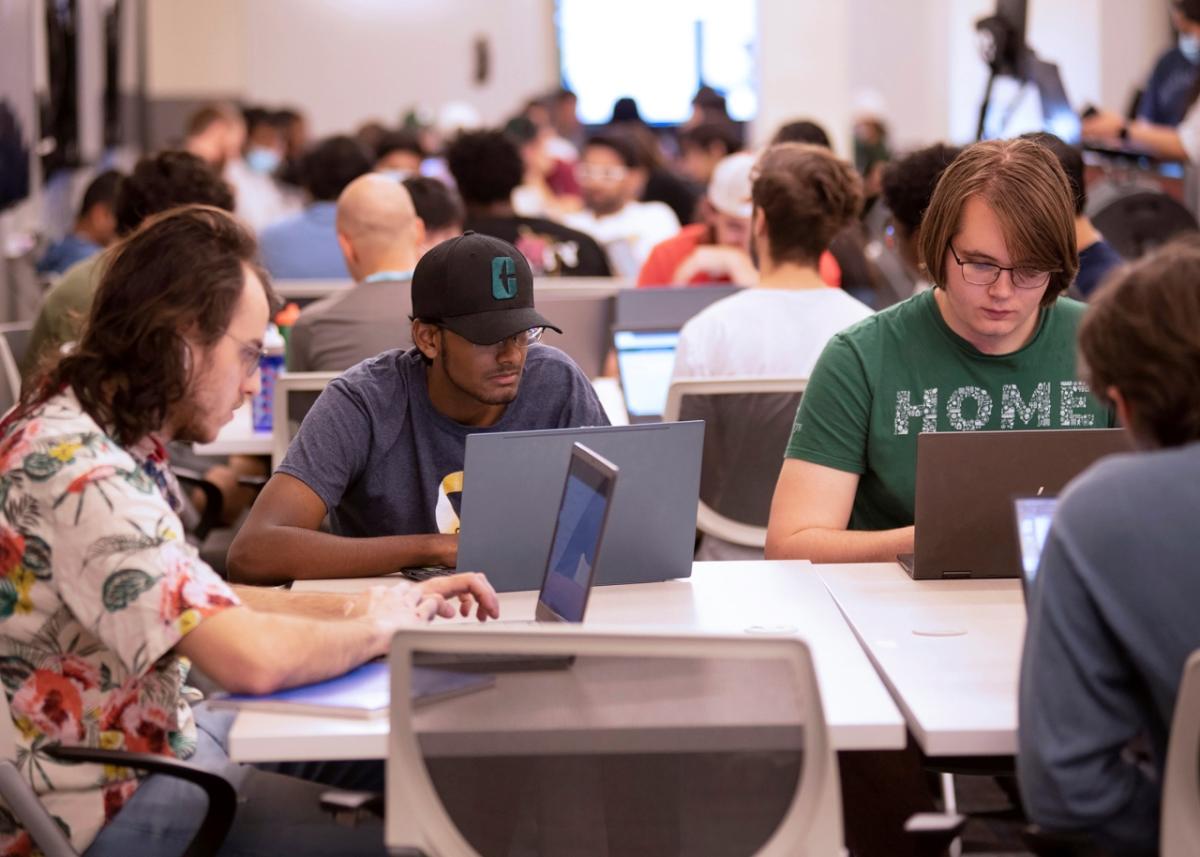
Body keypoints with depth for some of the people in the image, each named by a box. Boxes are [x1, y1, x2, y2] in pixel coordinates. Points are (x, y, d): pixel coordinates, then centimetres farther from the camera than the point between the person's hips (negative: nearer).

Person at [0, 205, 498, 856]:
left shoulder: (108, 438, 5)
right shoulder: (78, 472, -26)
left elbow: (208, 607, 14)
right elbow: (251, 657, -32)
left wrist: (374, 603, 4)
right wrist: (376, 628, -13)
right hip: (102, 803, -10)